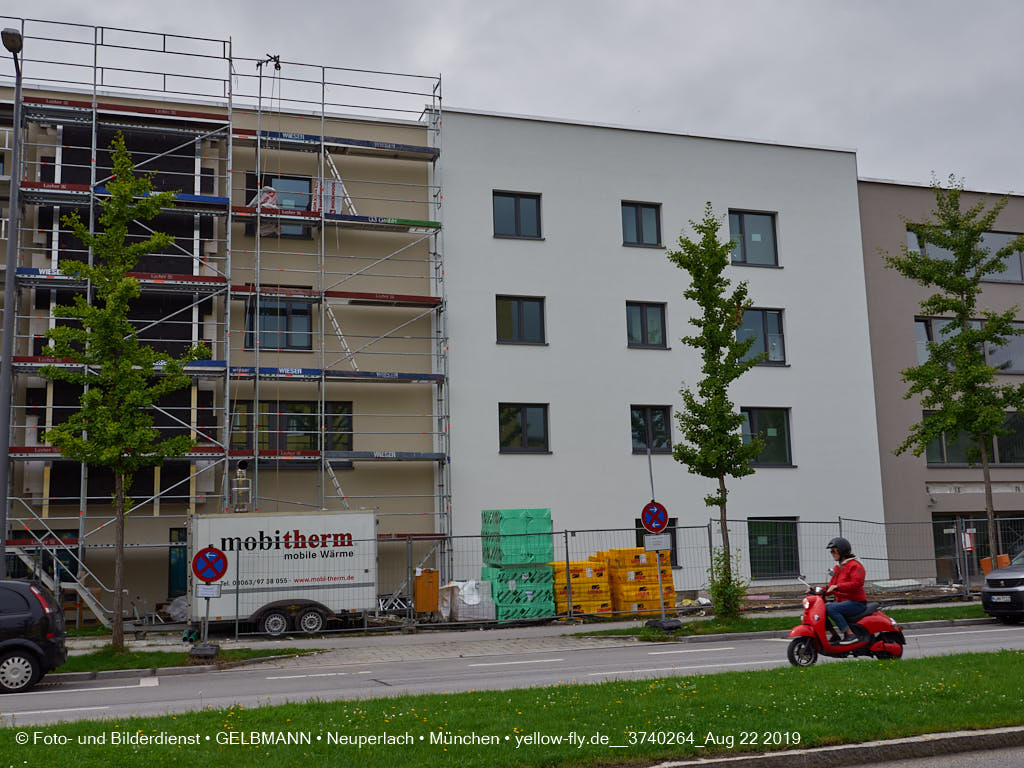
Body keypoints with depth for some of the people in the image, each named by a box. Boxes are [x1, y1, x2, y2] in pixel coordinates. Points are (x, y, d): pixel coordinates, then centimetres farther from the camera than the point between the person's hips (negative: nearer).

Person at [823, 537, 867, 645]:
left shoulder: (855, 565, -8)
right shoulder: (838, 567, 21)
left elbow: (856, 583, -23)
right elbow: (832, 585, 19)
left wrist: (837, 586, -31)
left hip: (856, 602, -9)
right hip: (843, 601, 9)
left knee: (831, 608, -29)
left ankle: (850, 635, -26)